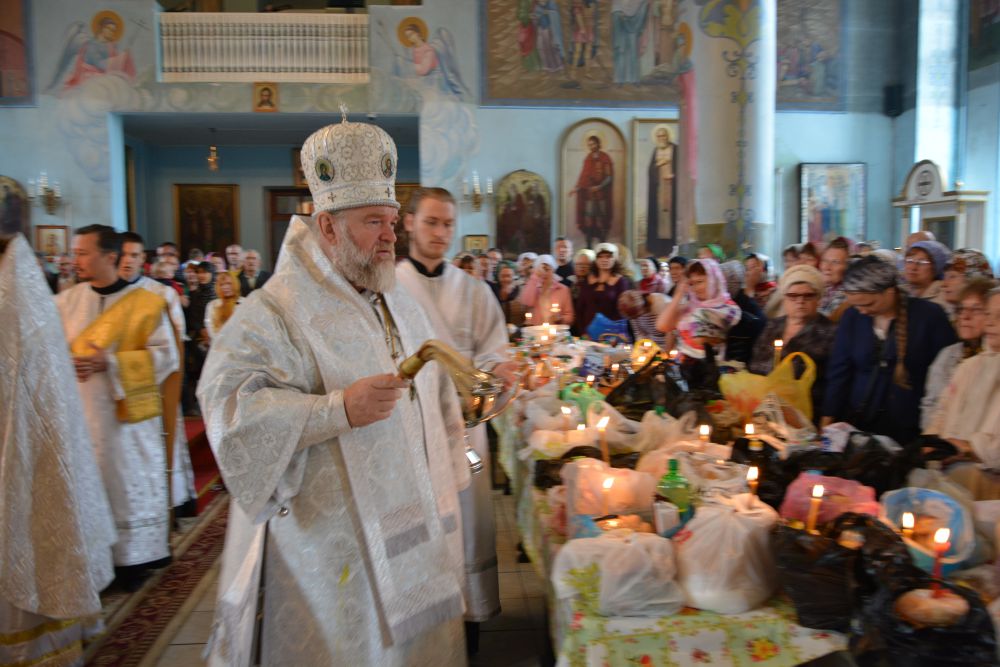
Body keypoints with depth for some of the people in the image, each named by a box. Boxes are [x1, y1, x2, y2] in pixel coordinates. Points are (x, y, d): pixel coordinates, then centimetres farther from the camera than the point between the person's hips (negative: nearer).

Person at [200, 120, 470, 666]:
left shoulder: (401, 305, 12)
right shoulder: (276, 311, -13)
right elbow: (230, 410, -23)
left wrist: (445, 488, 17)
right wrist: (340, 410, -31)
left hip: (415, 527, 7)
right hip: (331, 543, -7)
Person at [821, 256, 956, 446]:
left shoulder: (930, 316, -4)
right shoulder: (852, 317, 3)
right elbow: (839, 373, 4)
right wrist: (827, 422, -4)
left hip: (910, 429, -2)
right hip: (858, 423, 2)